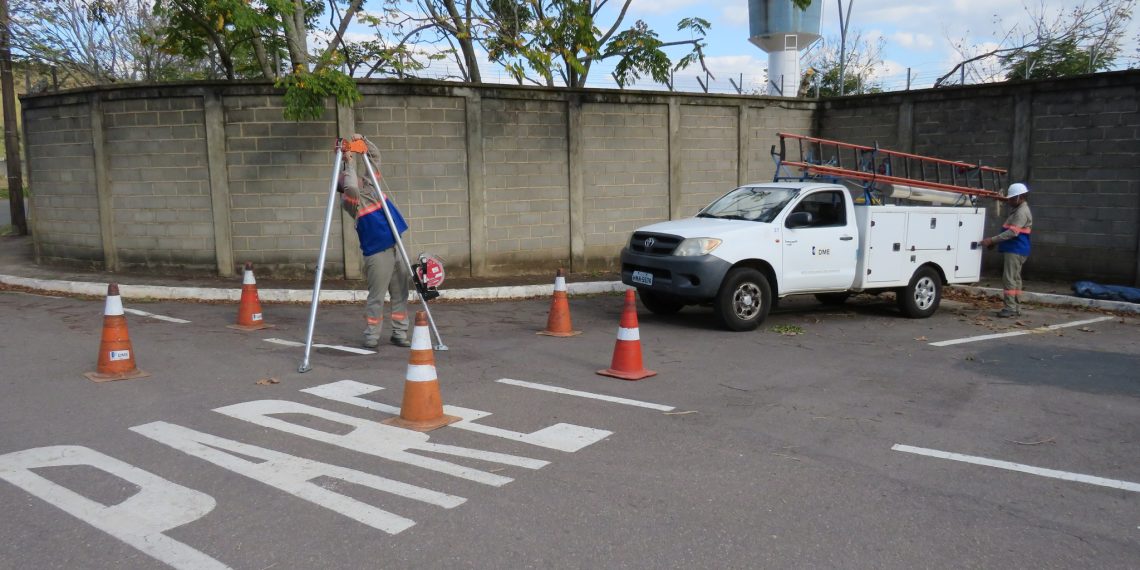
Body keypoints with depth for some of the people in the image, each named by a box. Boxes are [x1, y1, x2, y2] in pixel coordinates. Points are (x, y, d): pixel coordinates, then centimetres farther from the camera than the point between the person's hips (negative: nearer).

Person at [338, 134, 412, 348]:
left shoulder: (369, 183, 12)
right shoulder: (349, 199, -9)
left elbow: (375, 156, 20)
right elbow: (351, 188, -32)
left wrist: (363, 141, 5)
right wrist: (350, 163, -21)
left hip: (395, 247, 7)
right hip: (377, 252, -7)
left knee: (401, 293, 10)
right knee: (376, 296, -4)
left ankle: (399, 334, 19)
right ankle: (371, 338, 6)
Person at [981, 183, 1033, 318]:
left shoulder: (1022, 212, -15)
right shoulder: (1018, 210, 19)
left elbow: (1013, 232, -24)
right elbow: (1010, 231, 26)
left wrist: (992, 240, -25)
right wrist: (994, 241, 21)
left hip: (1015, 250, -11)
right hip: (1014, 250, 11)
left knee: (1009, 278, -11)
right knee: (1015, 279, 12)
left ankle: (1010, 307, -12)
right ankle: (1016, 308, 16)